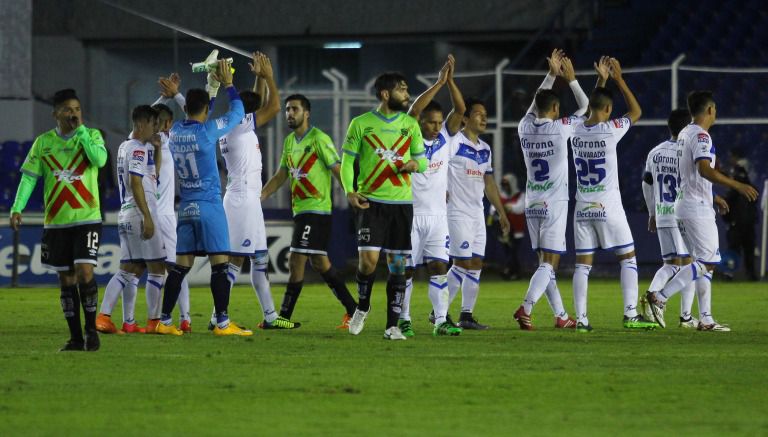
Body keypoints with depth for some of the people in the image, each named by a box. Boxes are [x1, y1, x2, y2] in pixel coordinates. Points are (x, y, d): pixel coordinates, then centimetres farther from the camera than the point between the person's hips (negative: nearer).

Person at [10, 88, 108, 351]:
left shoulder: (92, 135, 1)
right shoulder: (43, 142, 5)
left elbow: (100, 159, -19)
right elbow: (29, 176, 3)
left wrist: (80, 130, -15)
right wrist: (17, 208, -8)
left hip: (87, 218, -3)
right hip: (56, 221, 3)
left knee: (84, 271, -15)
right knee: (66, 279, 5)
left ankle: (91, 329, 0)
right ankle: (75, 337, 12)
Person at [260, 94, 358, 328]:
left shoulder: (319, 139, -10)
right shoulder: (290, 142, 15)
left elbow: (338, 170, -13)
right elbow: (280, 176, 20)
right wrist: (258, 197, 11)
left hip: (316, 210, -9)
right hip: (300, 210, 9)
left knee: (296, 261, -10)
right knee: (319, 262, 11)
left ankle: (284, 316, -6)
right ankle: (352, 309, 17)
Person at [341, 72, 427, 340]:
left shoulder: (410, 124, 9)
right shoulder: (361, 124, 1)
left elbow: (422, 159, 14)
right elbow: (347, 160, 4)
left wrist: (415, 164, -10)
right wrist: (350, 191, -11)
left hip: (402, 203, 3)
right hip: (371, 202, -3)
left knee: (398, 265, 1)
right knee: (368, 258, -13)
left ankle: (392, 325, 6)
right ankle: (362, 308, 14)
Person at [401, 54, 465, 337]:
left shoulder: (445, 138, 6)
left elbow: (459, 110, -4)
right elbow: (414, 110, -21)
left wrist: (451, 82, -15)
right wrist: (439, 83, -23)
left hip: (438, 215, 3)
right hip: (411, 215, -3)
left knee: (439, 267, -4)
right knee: (406, 269, 2)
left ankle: (441, 320, -6)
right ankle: (403, 320, 12)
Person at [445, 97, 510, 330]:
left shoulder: (485, 149, 15)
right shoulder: (454, 142, -9)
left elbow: (489, 183, 22)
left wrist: (501, 212, 21)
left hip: (477, 213, 8)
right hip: (457, 213, -8)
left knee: (476, 265, 6)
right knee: (463, 264, -11)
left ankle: (467, 315, 10)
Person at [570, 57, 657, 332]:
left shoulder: (576, 131, 1)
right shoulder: (611, 130, -11)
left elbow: (590, 112, 24)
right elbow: (636, 112, 7)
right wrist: (618, 80, 9)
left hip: (583, 207, 4)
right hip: (608, 206, -4)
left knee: (582, 263, 5)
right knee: (628, 258, 5)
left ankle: (581, 319, 0)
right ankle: (631, 315, -2)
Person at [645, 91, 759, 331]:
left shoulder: (684, 134, 15)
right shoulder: (701, 136, -14)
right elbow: (704, 169, -28)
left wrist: (714, 197, 34)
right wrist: (737, 186, -30)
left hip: (684, 204, 10)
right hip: (698, 209, -10)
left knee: (704, 262, 11)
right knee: (706, 263, -8)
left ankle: (705, 319, 8)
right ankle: (659, 297, -15)